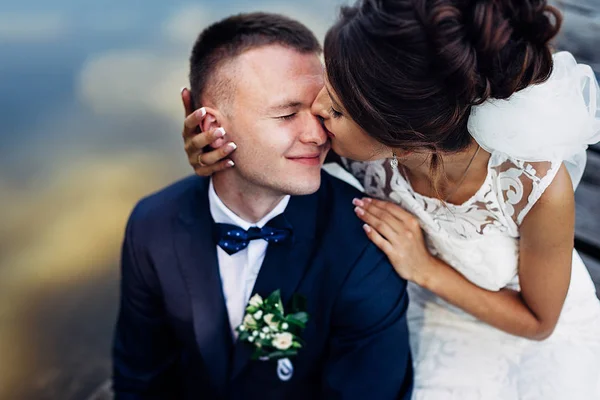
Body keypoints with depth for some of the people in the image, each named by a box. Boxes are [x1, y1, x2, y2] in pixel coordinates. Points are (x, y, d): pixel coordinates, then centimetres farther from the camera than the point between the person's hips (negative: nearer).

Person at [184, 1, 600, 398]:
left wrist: (425, 269, -32)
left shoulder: (541, 187, -39)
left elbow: (538, 321, -19)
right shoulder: (366, 142, -34)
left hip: (531, 337, -1)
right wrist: (213, 152, -33)